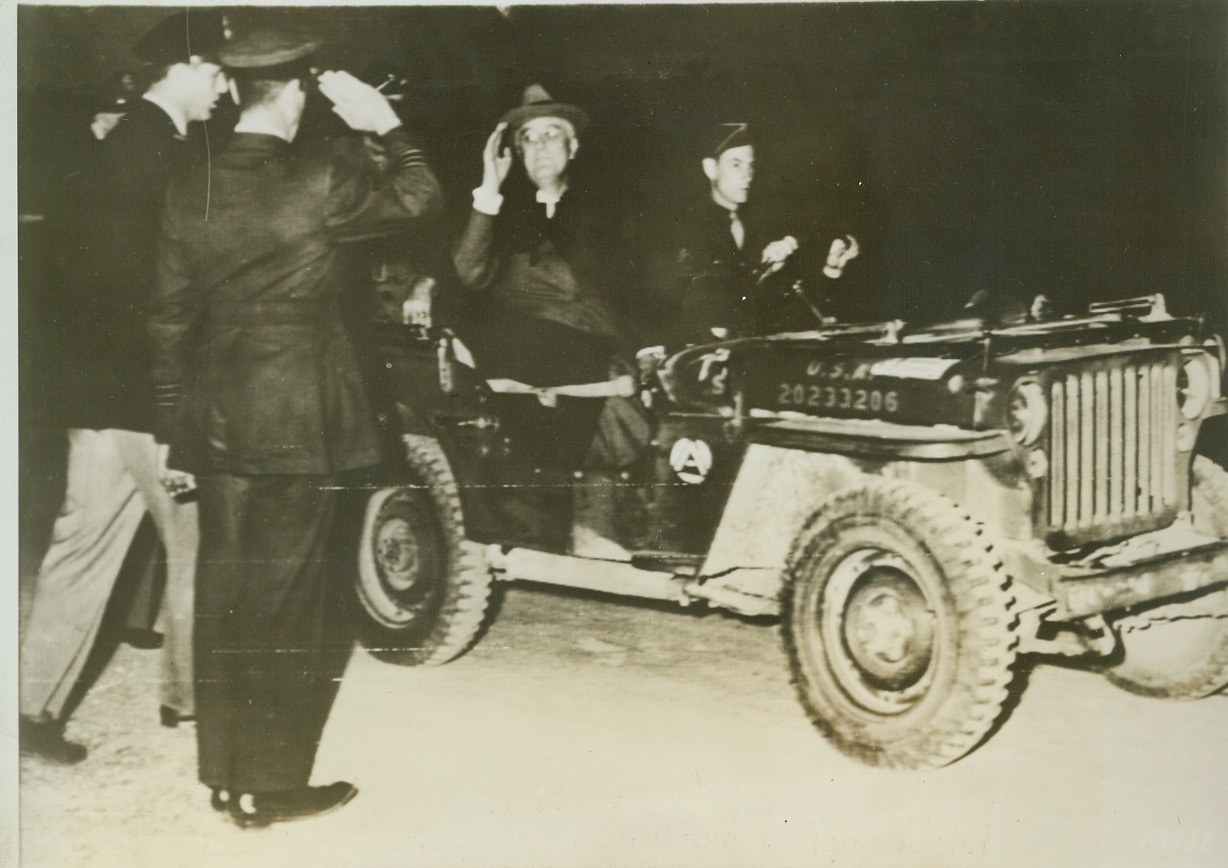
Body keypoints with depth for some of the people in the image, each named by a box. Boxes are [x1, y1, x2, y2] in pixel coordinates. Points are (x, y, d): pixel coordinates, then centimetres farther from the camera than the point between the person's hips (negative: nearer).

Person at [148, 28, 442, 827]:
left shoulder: (191, 192, 2)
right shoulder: (323, 177, -12)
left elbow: (171, 316, 6)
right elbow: (419, 197, 2)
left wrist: (175, 421, 13)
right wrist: (386, 123, 8)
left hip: (215, 423, 5)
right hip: (300, 422, -5)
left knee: (225, 591, 13)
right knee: (287, 597, 3)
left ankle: (225, 769, 24)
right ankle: (270, 784, 9)